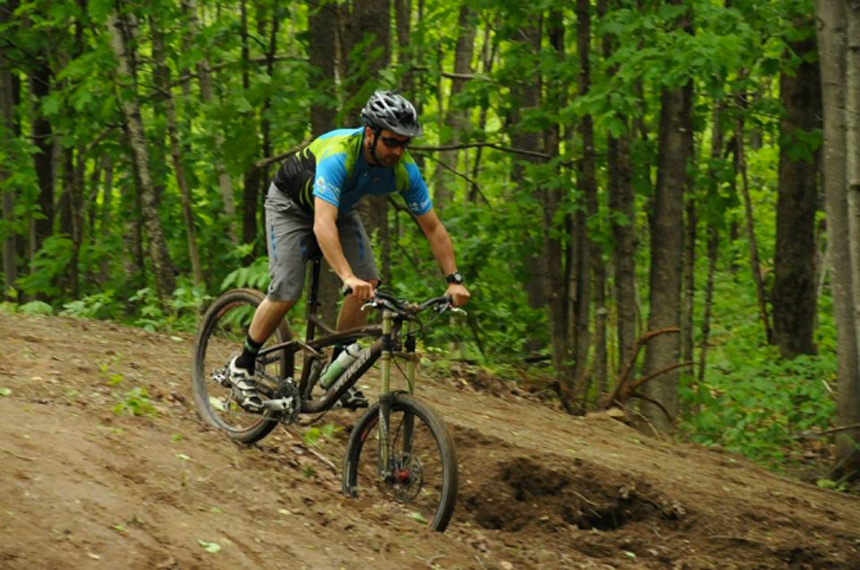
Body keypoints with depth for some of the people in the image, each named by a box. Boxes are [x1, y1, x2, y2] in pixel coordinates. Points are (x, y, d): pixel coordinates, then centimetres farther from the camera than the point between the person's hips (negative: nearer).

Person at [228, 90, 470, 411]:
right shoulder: (339, 155, -42)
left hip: (340, 208, 5)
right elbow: (323, 225, -53)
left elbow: (433, 229, -16)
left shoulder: (404, 170, -25)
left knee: (367, 282, -14)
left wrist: (454, 280, -28)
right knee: (286, 292, -16)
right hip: (291, 204, -5)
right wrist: (348, 278, -64)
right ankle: (242, 367, 5)